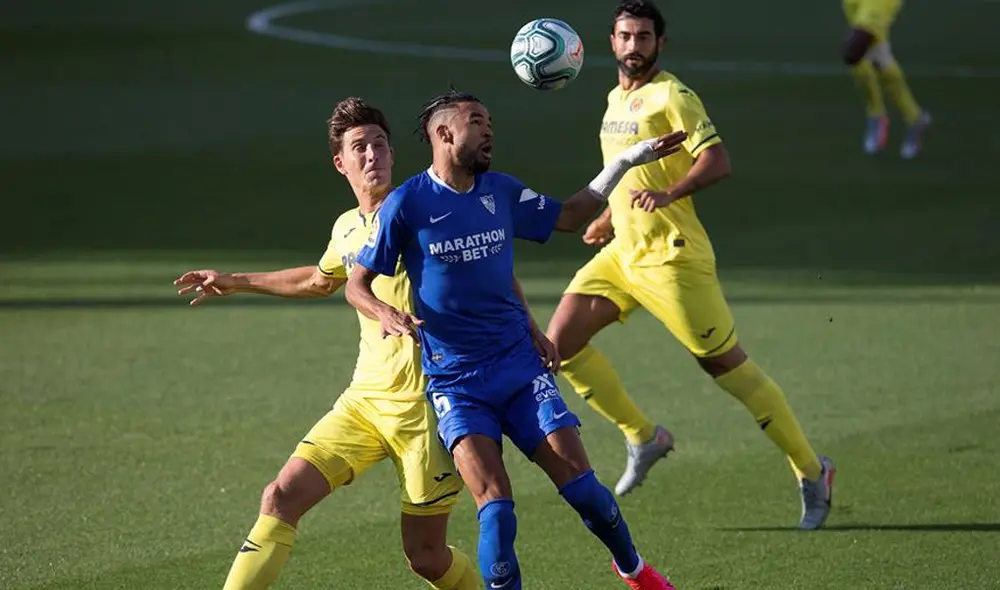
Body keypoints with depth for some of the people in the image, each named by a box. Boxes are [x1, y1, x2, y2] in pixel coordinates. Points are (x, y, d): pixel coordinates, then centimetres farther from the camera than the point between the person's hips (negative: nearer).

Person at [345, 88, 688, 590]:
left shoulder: (501, 192, 5)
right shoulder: (406, 205, -8)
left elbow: (568, 218, 21)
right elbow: (357, 285, -3)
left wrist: (624, 164, 13)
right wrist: (387, 314, -25)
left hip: (519, 364, 4)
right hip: (456, 381, -4)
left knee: (581, 487, -2)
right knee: (496, 508, -19)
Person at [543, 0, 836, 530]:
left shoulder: (670, 97, -12)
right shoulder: (617, 98, 15)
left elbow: (716, 162, -22)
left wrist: (667, 195, -35)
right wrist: (609, 218, 31)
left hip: (670, 255, -8)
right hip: (622, 252, 8)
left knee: (724, 363, -5)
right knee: (561, 340, -2)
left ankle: (811, 471, 6)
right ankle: (642, 437, 13)